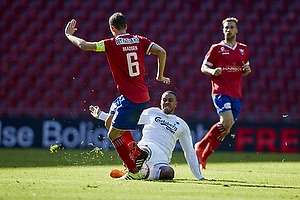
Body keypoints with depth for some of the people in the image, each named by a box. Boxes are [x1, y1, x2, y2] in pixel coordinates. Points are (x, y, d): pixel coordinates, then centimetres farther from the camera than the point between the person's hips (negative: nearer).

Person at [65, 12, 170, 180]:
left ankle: (134, 171, -2)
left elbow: (84, 45, -11)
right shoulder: (139, 40, 6)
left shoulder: (112, 44, -9)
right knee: (111, 122, 25)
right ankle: (139, 153, 13)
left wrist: (69, 35, 8)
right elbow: (161, 52, -2)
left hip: (130, 98, -8)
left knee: (113, 134, 2)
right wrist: (160, 76, 9)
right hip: (144, 95, 8)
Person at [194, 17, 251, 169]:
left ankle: (203, 157, 16)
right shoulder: (216, 48, 1)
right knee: (227, 122, -24)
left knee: (225, 130, 3)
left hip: (236, 94, 5)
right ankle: (200, 146, -6)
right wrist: (212, 71, -17)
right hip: (220, 91, -5)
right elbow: (203, 67, 5)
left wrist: (247, 70, 1)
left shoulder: (243, 49, 14)